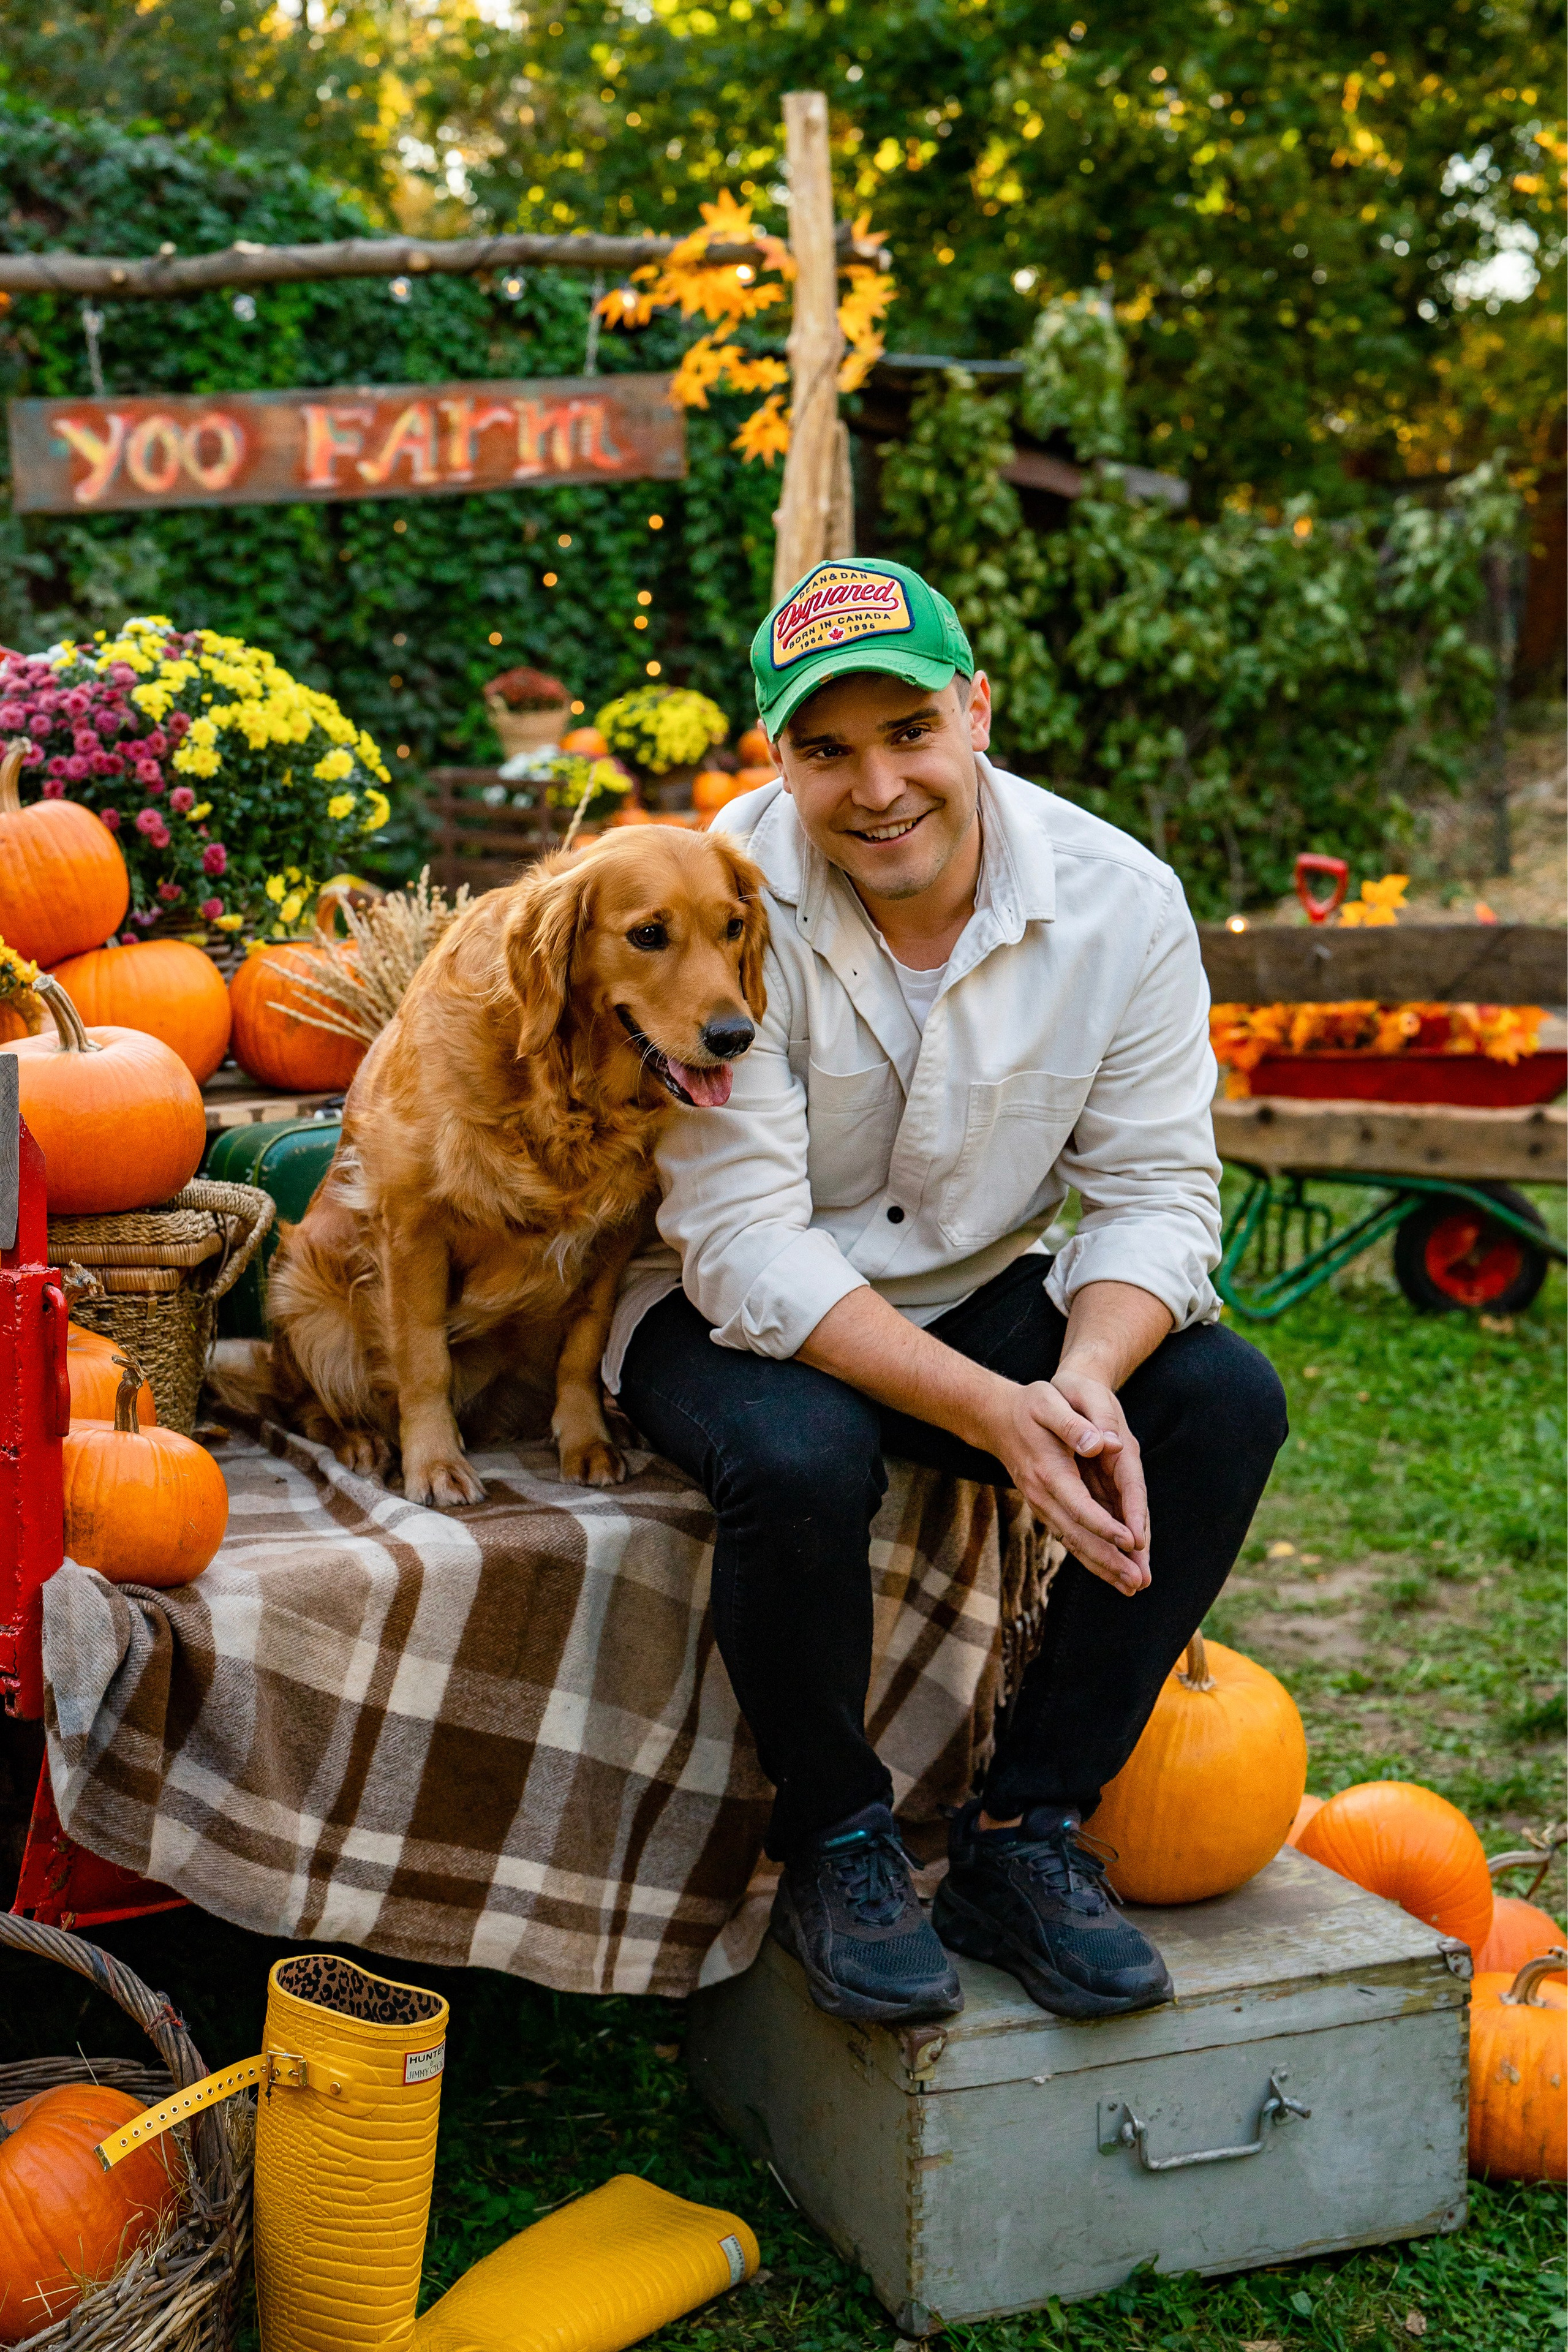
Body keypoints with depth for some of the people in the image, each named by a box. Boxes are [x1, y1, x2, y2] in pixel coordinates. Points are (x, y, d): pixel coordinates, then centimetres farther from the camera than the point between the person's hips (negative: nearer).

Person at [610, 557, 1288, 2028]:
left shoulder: (1119, 900, -11)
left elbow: (1157, 1191, -8)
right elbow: (748, 1248, -25)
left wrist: (1082, 1380, -30)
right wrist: (995, 1414, -35)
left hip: (979, 1299, 4)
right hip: (732, 1314, -4)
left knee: (1226, 1400, -19)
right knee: (798, 1459, -36)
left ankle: (1024, 1832, -7)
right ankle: (833, 1840, -6)